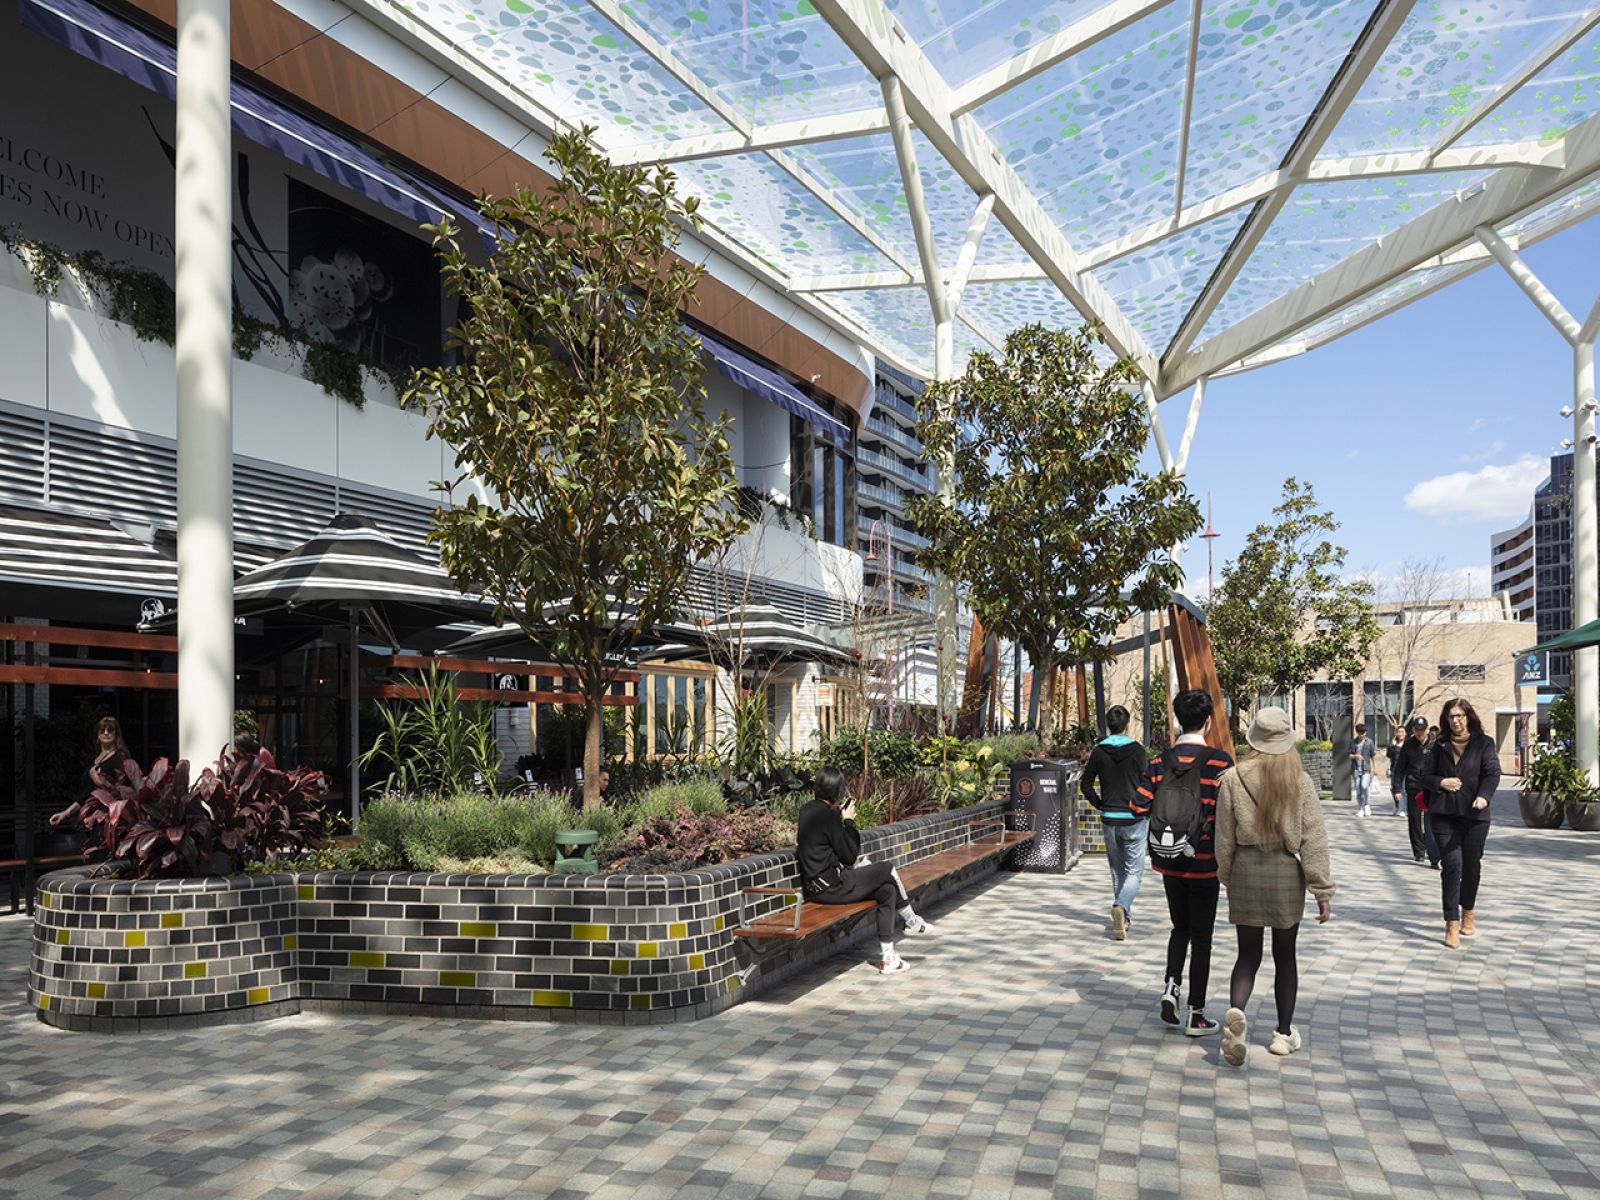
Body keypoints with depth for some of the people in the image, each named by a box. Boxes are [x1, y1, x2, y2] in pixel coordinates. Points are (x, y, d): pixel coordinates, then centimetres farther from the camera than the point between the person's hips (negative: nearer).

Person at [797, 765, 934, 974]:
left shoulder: (808, 809, 7)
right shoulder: (827, 815, -20)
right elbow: (849, 856, -12)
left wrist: (840, 814, 12)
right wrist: (848, 821, -3)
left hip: (814, 887, 9)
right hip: (831, 887, -9)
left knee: (887, 890, 10)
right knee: (887, 870, 7)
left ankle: (887, 957, 11)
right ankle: (912, 921, 29)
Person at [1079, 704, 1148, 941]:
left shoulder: (1099, 751, 0)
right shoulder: (1137, 750, -7)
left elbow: (1085, 784, 1)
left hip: (1109, 819, 3)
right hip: (1134, 818, -3)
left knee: (1117, 871, 17)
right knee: (1134, 872, 2)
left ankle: (1124, 919, 22)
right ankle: (1121, 907, -23)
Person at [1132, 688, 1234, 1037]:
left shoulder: (1159, 762, -2)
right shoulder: (1220, 762, -13)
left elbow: (1138, 807, -6)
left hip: (1169, 861, 4)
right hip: (1204, 863, -3)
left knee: (1180, 928, 21)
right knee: (1201, 938, 7)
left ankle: (1170, 986, 3)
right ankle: (1196, 1015, 11)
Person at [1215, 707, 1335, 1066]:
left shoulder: (1233, 779, -6)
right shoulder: (1300, 781, -6)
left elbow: (1224, 837, -1)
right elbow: (1313, 839, -7)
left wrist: (1226, 876, 14)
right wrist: (1323, 890, -2)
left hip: (1246, 872, 0)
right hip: (1286, 874, 0)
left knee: (1247, 954, 8)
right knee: (1284, 954, 15)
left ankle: (1236, 1011, -18)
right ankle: (1284, 1033, 23)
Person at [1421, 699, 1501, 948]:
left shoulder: (1484, 743, 4)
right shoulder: (1440, 745, 12)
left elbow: (1492, 773, -9)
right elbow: (1426, 775, 15)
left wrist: (1484, 796, -27)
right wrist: (1441, 782, -8)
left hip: (1474, 814, -1)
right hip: (1443, 813, 1)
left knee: (1472, 865, 10)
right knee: (1452, 864, -9)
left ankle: (1468, 912, 34)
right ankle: (1452, 924, -7)